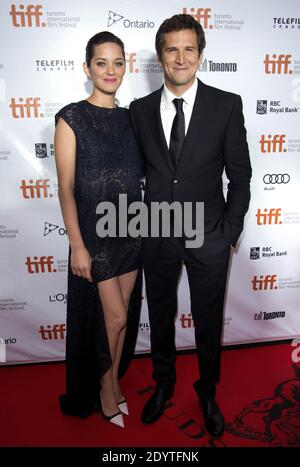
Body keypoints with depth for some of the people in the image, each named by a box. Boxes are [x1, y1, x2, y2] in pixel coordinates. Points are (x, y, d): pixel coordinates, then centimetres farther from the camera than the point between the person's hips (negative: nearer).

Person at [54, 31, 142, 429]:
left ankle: (113, 384, 36)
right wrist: (77, 245, -14)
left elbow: (135, 176, 11)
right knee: (114, 316, 3)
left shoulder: (129, 117, 8)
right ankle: (104, 388, 30)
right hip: (95, 232, -5)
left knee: (119, 315, 15)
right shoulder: (71, 118, -8)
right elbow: (66, 188, -10)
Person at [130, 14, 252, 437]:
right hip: (156, 236, 2)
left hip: (209, 238, -1)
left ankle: (208, 392, 41)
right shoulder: (140, 109, 2)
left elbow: (240, 174, -2)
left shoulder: (227, 105, -5)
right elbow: (137, 170, 8)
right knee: (160, 317, 18)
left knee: (208, 322, 14)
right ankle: (163, 384, 44)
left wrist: (231, 231, -6)